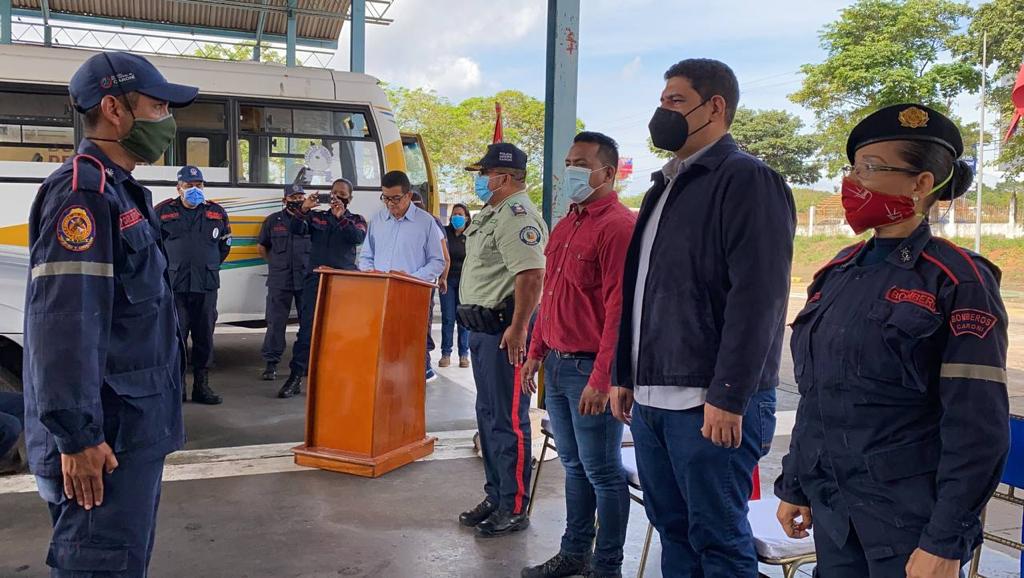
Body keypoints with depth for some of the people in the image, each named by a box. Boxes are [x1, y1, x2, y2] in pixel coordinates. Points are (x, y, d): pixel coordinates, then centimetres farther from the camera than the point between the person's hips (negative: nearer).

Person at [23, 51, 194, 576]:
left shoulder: (118, 192, 16)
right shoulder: (82, 192, -16)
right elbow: (63, 324, -24)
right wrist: (78, 437, -25)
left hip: (134, 428, 10)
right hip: (107, 439, -10)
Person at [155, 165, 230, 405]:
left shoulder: (217, 212, 10)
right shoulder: (163, 211, 3)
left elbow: (225, 244, 21)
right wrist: (167, 266, 9)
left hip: (207, 284, 3)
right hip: (175, 284, -2)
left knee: (205, 336, 7)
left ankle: (202, 385, 16)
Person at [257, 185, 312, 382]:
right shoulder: (273, 221, 8)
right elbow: (261, 247, 17)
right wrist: (276, 263, 12)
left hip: (307, 279, 0)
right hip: (279, 281, 0)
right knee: (276, 322, 1)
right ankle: (271, 363, 8)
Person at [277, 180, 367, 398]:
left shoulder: (356, 220, 12)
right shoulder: (316, 216, 16)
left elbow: (359, 238, -9)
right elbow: (296, 230, 1)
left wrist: (341, 217, -19)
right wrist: (303, 210, -14)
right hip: (316, 277, 0)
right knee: (307, 327, -6)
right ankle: (295, 377, -4)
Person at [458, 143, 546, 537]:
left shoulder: (517, 215, -16)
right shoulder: (492, 214, 18)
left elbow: (532, 274, -27)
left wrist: (517, 328, -29)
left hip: (504, 331, -11)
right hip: (483, 327, 11)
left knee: (508, 420, -3)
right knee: (488, 415, 17)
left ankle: (515, 508, 8)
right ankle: (495, 497, 29)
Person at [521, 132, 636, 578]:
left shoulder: (618, 226, -14)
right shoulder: (566, 224, 14)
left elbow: (619, 310, -19)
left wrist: (601, 379, -21)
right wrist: (536, 352, 18)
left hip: (589, 369, -8)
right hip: (556, 364, 8)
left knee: (602, 472, 4)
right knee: (574, 466, 18)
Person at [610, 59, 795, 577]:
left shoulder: (747, 180, -9)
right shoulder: (665, 186, 18)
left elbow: (756, 299, -17)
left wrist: (728, 397, -20)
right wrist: (625, 375, 18)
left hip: (710, 402, -8)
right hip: (649, 398, 8)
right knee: (673, 530, 15)